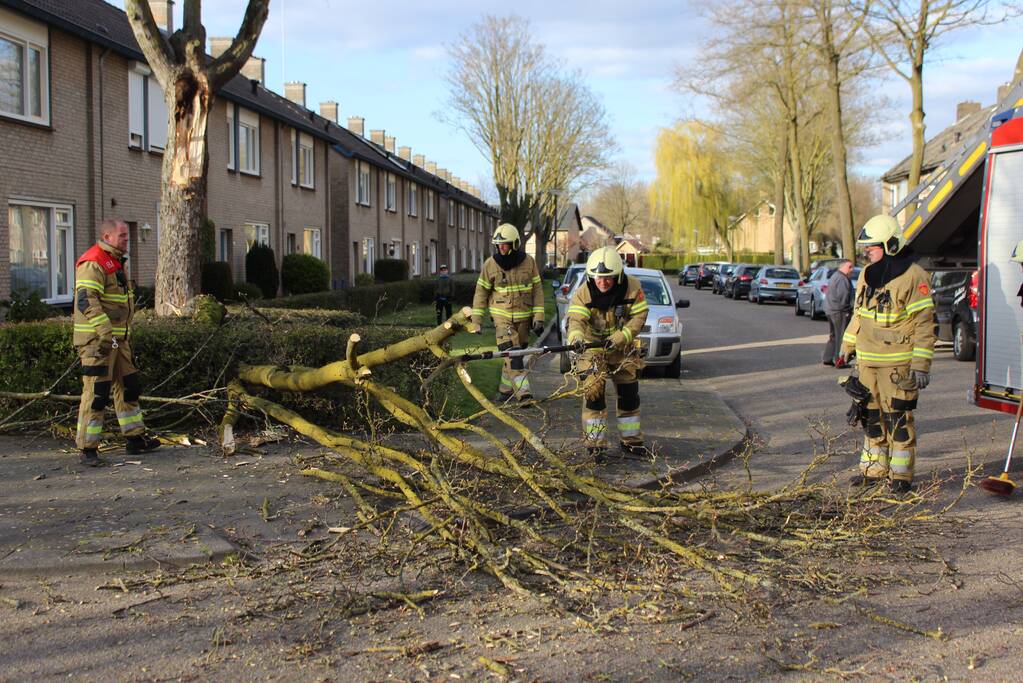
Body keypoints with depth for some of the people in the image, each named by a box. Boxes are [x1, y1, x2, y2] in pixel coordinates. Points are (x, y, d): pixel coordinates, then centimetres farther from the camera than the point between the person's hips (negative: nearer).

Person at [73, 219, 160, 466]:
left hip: (117, 338, 10)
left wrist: (123, 333, 25)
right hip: (96, 339, -10)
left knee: (128, 387, 15)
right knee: (96, 392, -8)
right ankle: (87, 449, -2)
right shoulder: (92, 263, -15)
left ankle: (135, 438, 25)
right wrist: (105, 333, -31)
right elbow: (87, 300, -26)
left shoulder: (117, 262, 18)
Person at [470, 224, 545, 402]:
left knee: (516, 353, 9)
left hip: (523, 317, 2)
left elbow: (537, 290, 3)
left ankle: (505, 389, 24)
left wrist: (538, 318, -2)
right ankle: (523, 392, -21)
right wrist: (476, 321, -1)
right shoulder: (490, 264, -4)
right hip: (502, 317, -2)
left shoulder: (528, 261, -1)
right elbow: (481, 293, 2)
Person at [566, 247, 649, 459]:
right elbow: (576, 320, -30)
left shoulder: (632, 288, -15)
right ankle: (596, 445, -5)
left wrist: (618, 338, -29)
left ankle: (630, 441, 25)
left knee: (629, 394, 9)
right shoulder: (582, 294, -18)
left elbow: (638, 318, -16)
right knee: (593, 393, -13)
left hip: (622, 348, 2)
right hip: (592, 348, -2)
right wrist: (576, 339, -53)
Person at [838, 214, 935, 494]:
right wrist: (846, 347, 23)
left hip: (898, 363, -7)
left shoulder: (913, 277, -12)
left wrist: (921, 364, -16)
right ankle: (873, 468, 24)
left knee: (898, 417, -4)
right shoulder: (867, 274, 12)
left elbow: (924, 324, -12)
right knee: (871, 415, 13)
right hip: (867, 360, 7)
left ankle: (901, 475, 5)